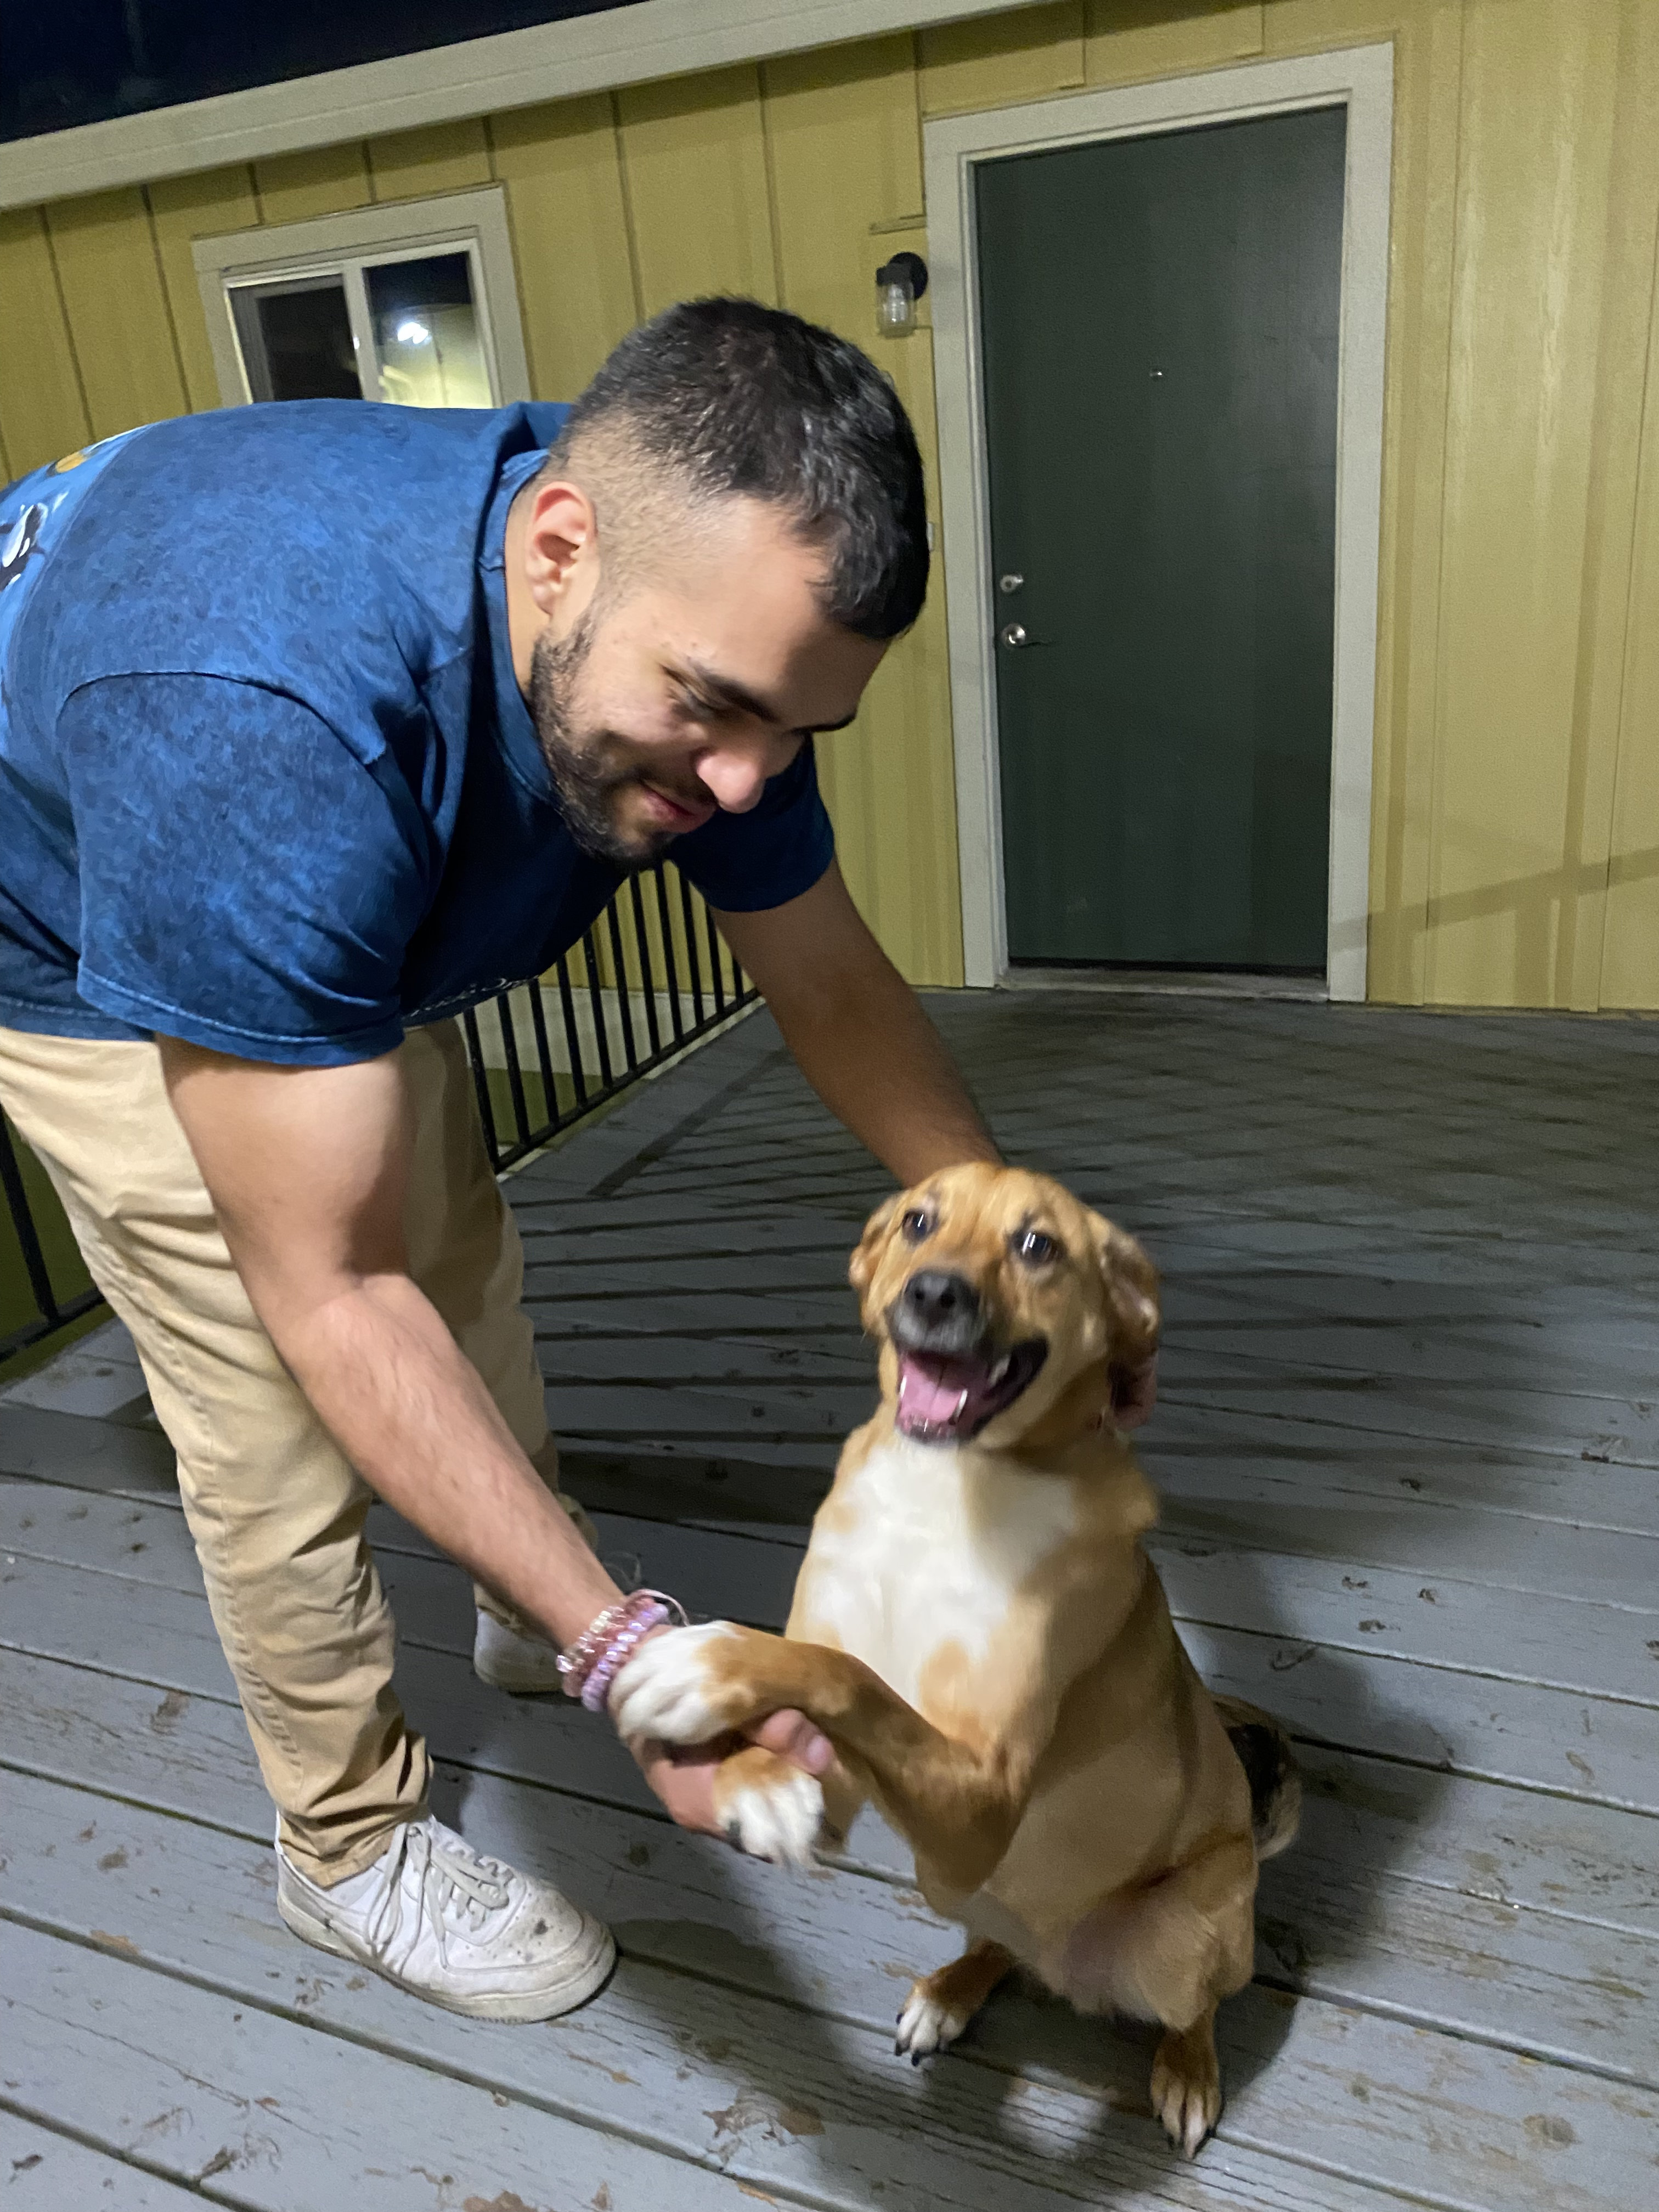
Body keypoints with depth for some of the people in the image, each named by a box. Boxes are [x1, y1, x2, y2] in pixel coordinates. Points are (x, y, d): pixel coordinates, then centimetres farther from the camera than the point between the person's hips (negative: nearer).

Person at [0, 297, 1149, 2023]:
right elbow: (334, 1302, -41)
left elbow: (829, 983, -13)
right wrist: (636, 1663, -44)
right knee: (277, 1409, -7)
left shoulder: (694, 618, -25)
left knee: (464, 1264, 15)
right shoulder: (263, 723, -47)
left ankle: (523, 1620, 43)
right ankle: (351, 1848, 19)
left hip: (348, 922, 6)